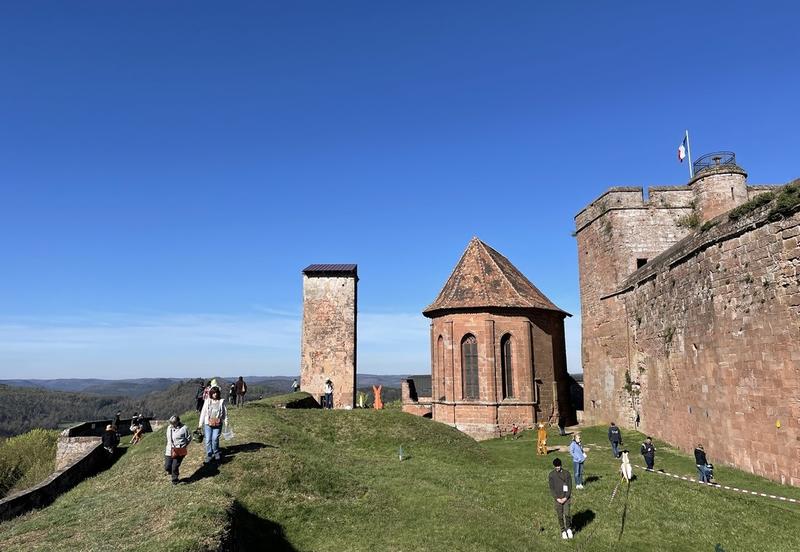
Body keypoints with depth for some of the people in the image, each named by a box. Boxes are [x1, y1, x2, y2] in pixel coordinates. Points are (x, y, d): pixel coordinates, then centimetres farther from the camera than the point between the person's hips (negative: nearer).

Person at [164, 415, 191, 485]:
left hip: (179, 452, -5)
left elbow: (189, 438, 0)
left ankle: (175, 480, 21)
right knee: (167, 467, 5)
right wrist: (169, 446, 13)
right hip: (169, 451, 5)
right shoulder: (169, 428, 5)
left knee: (175, 467, -1)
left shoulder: (183, 428, -11)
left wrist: (183, 446, -3)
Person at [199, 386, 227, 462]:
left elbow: (225, 412, 8)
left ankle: (216, 452, 16)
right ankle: (209, 455, 14)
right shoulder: (207, 401, 3)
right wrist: (200, 423, 9)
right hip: (208, 423, 1)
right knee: (208, 439, -1)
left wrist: (226, 421, 2)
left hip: (218, 424, -1)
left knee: (215, 439, -8)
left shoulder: (222, 401, 2)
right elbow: (203, 412, 7)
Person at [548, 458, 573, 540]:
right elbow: (551, 488, -1)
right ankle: (563, 531, 23)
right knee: (560, 515, 4)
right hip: (557, 498, 1)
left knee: (566, 514, -10)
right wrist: (557, 498, -10)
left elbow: (570, 486, -2)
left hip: (566, 497, -1)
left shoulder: (566, 473, -3)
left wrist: (566, 498, -9)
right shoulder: (551, 475, -2)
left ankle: (569, 528, 16)